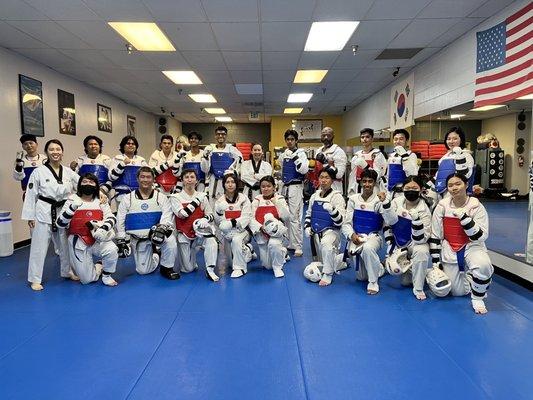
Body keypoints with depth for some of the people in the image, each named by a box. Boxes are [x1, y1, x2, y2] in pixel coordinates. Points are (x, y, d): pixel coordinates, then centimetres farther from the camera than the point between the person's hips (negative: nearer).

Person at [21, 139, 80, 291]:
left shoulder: (68, 172, 3)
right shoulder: (38, 172, -7)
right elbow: (31, 195, -5)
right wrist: (30, 216, -6)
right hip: (44, 213, -4)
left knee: (65, 244, 16)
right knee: (39, 246, 0)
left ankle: (67, 271, 34)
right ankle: (35, 279, 13)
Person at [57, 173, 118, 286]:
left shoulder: (101, 201, 2)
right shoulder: (73, 201, -4)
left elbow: (111, 218, -7)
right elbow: (60, 224, -10)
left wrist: (103, 229, -28)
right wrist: (72, 208, -26)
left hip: (97, 240, 1)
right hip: (78, 243, -1)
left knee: (112, 250, -33)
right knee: (87, 279, -3)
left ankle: (106, 275, -3)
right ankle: (99, 267, 33)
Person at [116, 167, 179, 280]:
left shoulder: (161, 197, -1)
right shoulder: (127, 198, 3)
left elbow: (167, 217, -12)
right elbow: (120, 222, 7)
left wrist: (161, 229, -32)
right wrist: (121, 241, 2)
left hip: (156, 234, -1)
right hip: (138, 240, 1)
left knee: (170, 239, -33)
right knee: (143, 271, -3)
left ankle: (167, 268, -9)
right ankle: (155, 256, 29)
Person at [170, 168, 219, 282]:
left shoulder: (202, 196, 6)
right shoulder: (175, 197, -1)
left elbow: (211, 215, 5)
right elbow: (182, 214, -17)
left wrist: (206, 219, -19)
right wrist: (197, 201, -13)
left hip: (200, 231, 1)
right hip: (184, 234, -1)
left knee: (212, 243, -34)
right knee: (188, 269, -1)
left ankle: (210, 270, -19)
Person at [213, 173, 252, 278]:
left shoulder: (243, 199, -4)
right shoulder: (220, 201, 3)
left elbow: (246, 218, -13)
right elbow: (218, 221, -1)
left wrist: (233, 222, -28)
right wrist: (219, 212, -22)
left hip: (241, 229, -3)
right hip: (226, 232, 4)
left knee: (236, 240, -38)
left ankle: (240, 268, -19)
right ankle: (247, 249, 36)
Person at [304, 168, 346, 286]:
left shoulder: (337, 196, -11)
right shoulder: (314, 196, 6)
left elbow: (340, 222, -18)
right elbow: (308, 214, 20)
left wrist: (332, 210, -36)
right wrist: (307, 227, 3)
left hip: (331, 231, -6)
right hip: (316, 232, 6)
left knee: (326, 243, -40)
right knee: (323, 260, 12)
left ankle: (328, 274, -21)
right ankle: (338, 258, 45)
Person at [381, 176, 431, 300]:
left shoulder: (424, 210, -17)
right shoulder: (397, 201, -8)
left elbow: (420, 240, -25)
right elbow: (388, 224, -3)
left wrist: (416, 220, -37)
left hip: (415, 243, -2)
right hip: (398, 244, 3)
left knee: (421, 252, -36)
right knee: (394, 269, -19)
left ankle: (418, 288, -17)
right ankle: (408, 267, 18)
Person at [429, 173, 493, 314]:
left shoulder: (476, 206, -11)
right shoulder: (442, 206, -8)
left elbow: (481, 237, -18)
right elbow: (435, 236, -3)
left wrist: (464, 218, -29)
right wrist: (435, 262, -4)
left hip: (472, 247, -1)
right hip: (449, 250, 1)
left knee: (483, 266, -36)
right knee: (458, 292, 1)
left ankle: (477, 298, -8)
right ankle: (465, 275, 36)